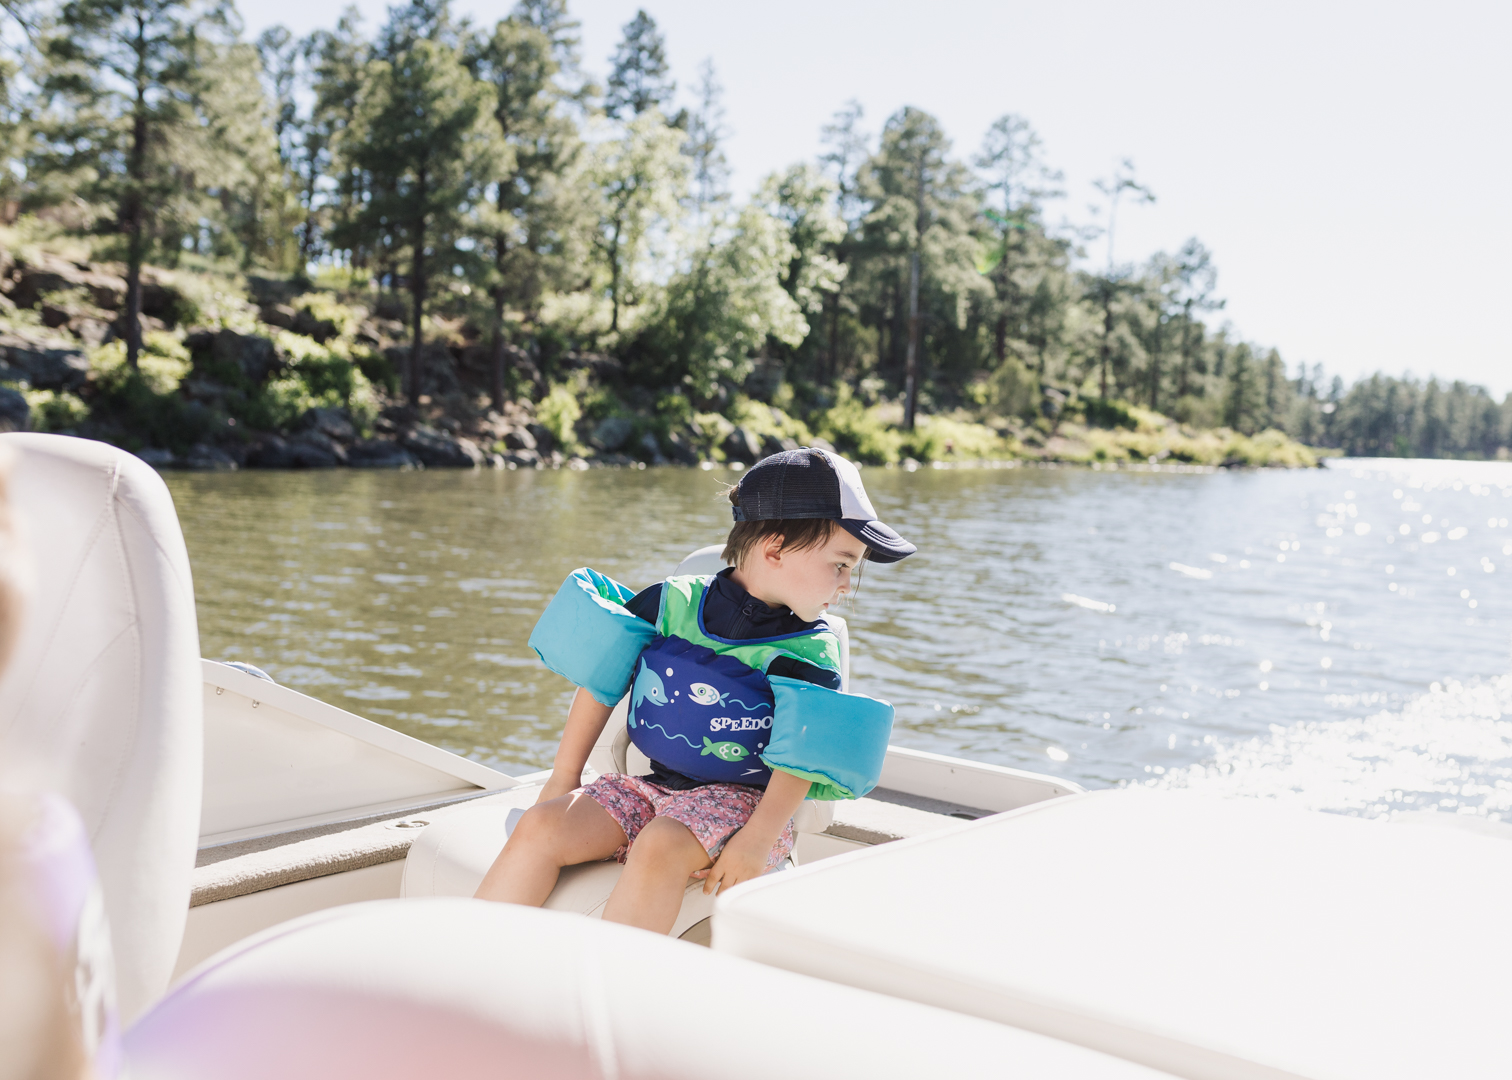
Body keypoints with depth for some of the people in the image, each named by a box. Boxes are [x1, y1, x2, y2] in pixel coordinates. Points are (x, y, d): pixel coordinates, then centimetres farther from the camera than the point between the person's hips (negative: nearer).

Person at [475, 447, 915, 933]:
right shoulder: (674, 602, 0)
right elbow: (599, 678, 7)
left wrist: (759, 838, -23)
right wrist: (564, 778, 7)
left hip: (741, 801, -3)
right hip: (654, 784, 3)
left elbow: (801, 756, -11)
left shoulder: (810, 651, -3)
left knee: (660, 848, -33)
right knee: (540, 827, -17)